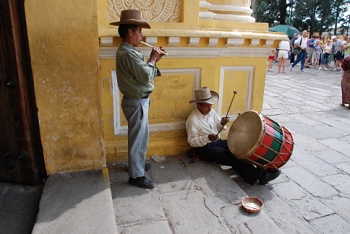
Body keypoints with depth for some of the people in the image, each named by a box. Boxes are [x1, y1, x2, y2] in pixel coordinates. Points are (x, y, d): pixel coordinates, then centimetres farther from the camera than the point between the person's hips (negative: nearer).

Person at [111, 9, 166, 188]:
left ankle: (136, 163, 39)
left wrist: (153, 60, 7)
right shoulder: (128, 53, -22)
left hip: (136, 100, 11)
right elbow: (146, 76, -24)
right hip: (136, 102, -11)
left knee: (138, 136, 22)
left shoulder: (126, 51, 12)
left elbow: (141, 73, 13)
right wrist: (153, 60, -8)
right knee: (139, 138, -1)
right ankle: (136, 175, 12)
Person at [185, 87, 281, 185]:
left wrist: (222, 124, -10)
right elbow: (192, 141, -15)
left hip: (217, 142, 7)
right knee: (232, 157, -28)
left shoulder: (211, 112, 6)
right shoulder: (192, 120, -14)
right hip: (205, 149, -7)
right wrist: (208, 138, -29)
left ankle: (261, 167, -30)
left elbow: (217, 128, 14)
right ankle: (260, 176, -36)